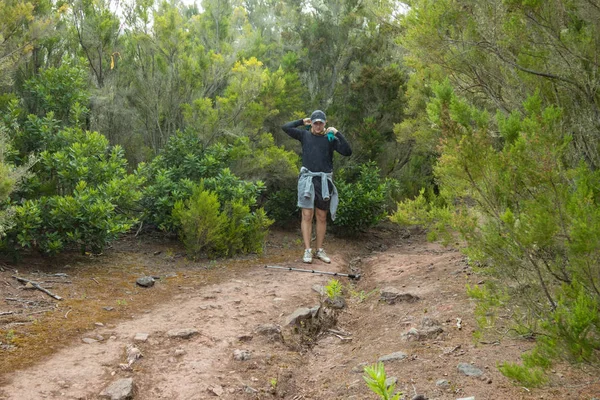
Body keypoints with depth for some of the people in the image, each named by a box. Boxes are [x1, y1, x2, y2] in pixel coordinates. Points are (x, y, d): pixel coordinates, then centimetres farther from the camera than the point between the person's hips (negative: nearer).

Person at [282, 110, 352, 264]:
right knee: (307, 215, -6)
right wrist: (302, 122, 7)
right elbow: (285, 127, 2)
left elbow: (347, 152, -5)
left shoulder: (330, 138, 6)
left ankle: (319, 250, 16)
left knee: (322, 217, 7)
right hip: (307, 179, -1)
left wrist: (337, 133, -9)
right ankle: (307, 250, -4)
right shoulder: (305, 135, 8)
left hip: (324, 181, 1)